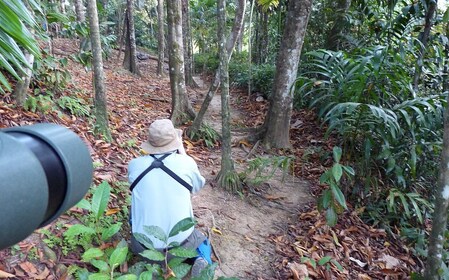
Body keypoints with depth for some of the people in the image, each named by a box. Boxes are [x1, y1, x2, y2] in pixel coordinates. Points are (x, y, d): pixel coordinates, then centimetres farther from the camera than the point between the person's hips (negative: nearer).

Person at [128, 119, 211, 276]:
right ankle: (202, 259, 2)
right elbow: (198, 186, 9)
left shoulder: (134, 165, -7)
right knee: (202, 241, 31)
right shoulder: (186, 162, -13)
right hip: (180, 245, -2)